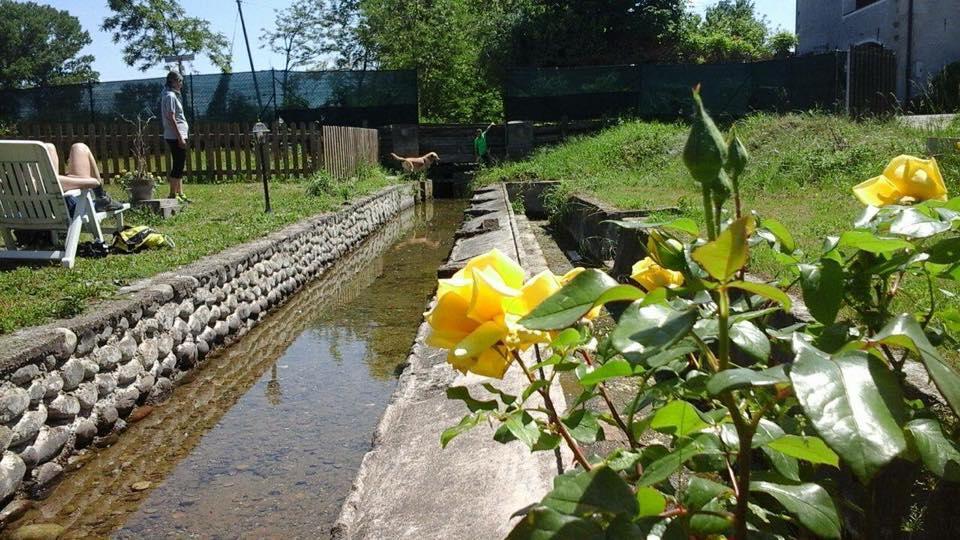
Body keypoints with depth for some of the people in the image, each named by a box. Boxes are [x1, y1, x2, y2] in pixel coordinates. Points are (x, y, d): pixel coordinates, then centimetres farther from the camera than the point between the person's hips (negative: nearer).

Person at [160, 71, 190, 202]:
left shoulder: (171, 95, 18)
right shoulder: (170, 96, -12)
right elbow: (171, 119, -18)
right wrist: (180, 137, -20)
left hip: (176, 136, 10)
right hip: (176, 136, -10)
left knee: (179, 166, 12)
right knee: (178, 166, -7)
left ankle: (180, 193, 16)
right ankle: (173, 194, -4)